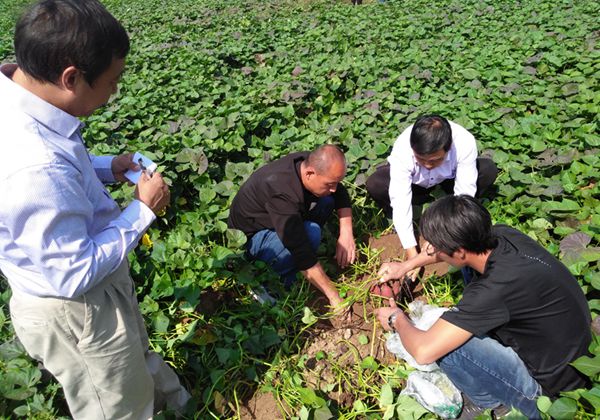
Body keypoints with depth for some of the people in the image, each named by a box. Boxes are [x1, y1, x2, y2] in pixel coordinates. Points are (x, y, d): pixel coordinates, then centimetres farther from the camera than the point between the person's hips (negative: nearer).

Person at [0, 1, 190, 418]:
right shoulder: (36, 168, -40)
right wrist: (143, 211, -21)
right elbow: (75, 275, -29)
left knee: (138, 358, 35)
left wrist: (107, 168, -4)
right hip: (75, 311, -9)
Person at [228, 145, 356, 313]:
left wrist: (346, 233, -15)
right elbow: (303, 256, -39)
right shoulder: (281, 192, -39)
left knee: (327, 200, -10)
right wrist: (335, 297, -33)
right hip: (251, 237, -8)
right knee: (310, 233, -33)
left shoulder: (310, 163, -17)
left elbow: (341, 194, 0)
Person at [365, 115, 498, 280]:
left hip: (449, 178, 1)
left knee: (488, 169, -26)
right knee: (374, 185, -30)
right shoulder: (402, 149, -38)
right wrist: (412, 254, -40)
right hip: (413, 182, -1)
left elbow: (464, 194, -32)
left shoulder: (465, 142, -37)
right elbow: (400, 202, -38)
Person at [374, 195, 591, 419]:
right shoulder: (503, 234, -15)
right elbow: (456, 243, 10)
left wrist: (397, 319, -10)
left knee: (444, 343, -19)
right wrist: (406, 265, 10)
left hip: (550, 381, -7)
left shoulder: (495, 289, -36)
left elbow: (424, 351, -31)